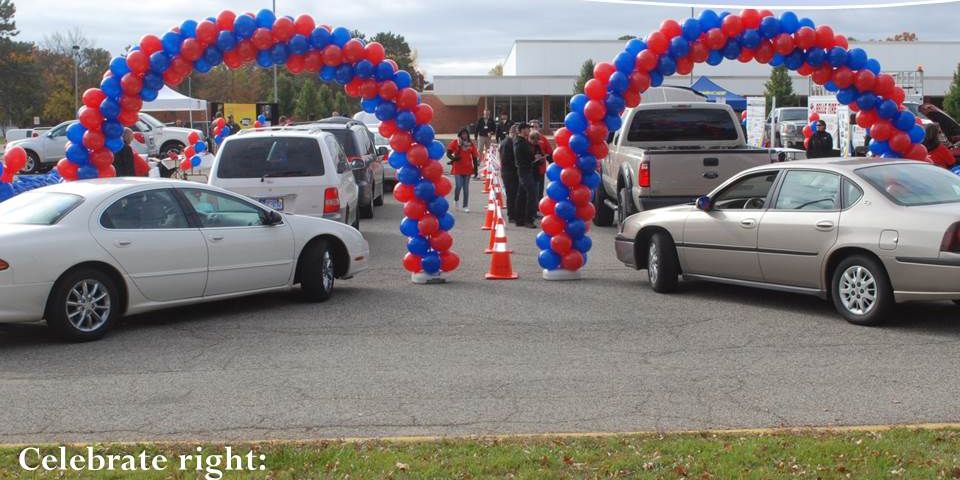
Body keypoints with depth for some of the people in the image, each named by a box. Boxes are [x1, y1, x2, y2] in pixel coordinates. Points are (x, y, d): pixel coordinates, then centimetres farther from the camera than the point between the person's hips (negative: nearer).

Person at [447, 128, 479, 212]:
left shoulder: (471, 144, 4)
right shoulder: (455, 142, -2)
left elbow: (474, 156, 9)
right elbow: (448, 153, -1)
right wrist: (453, 158, -21)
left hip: (467, 168, 2)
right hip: (457, 168, -2)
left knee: (466, 188, 5)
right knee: (459, 186, -10)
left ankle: (466, 206, 13)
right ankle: (456, 200, 19)